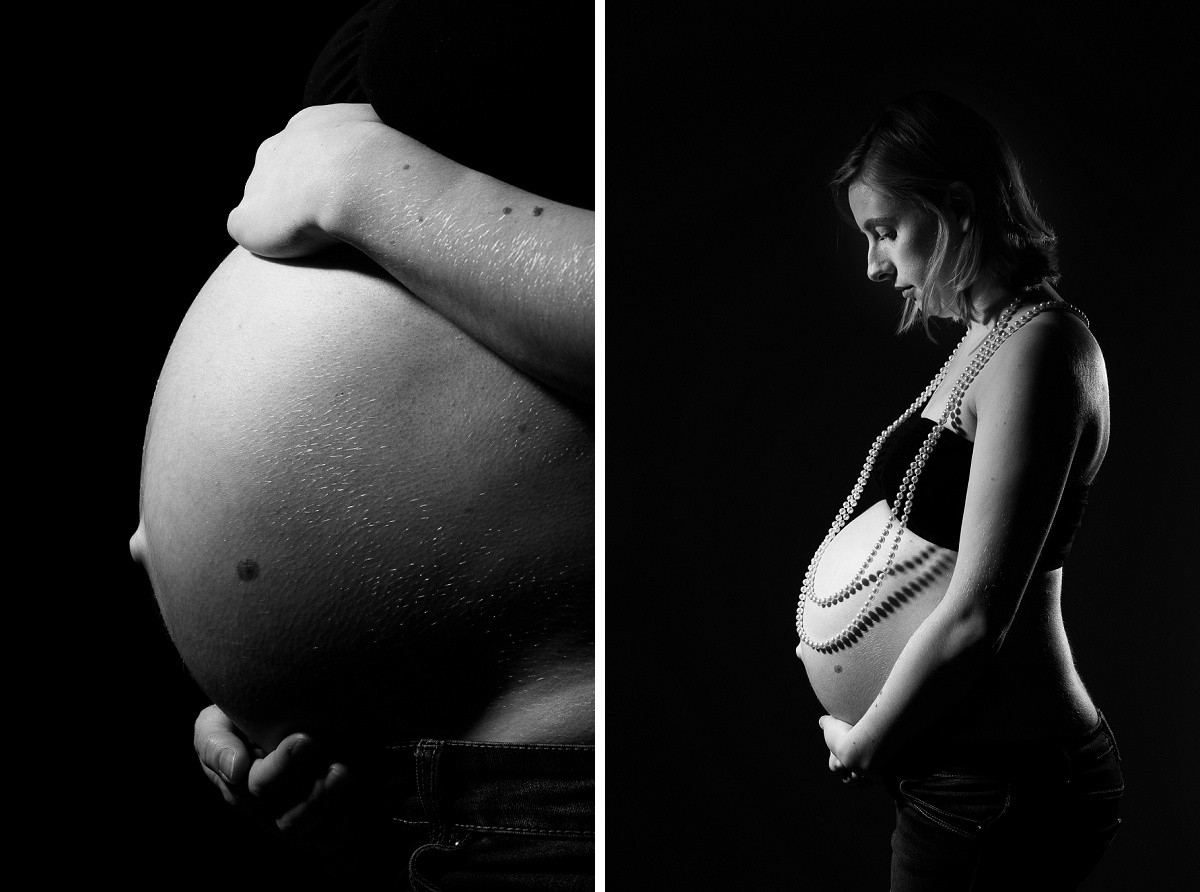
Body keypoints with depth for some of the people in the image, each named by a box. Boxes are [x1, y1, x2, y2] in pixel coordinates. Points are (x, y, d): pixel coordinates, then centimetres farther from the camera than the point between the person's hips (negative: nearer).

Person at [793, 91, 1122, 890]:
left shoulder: (1038, 347, -17)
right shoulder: (988, 340, 14)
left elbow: (975, 617, -21)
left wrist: (864, 745, -10)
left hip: (1000, 785, -9)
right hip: (957, 771, 9)